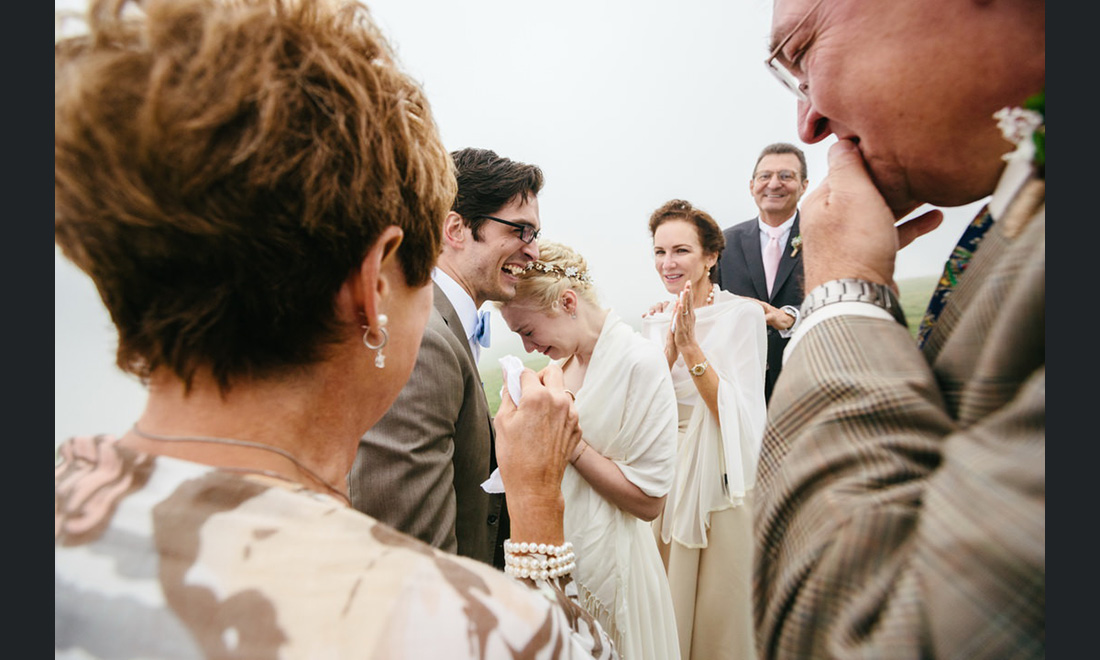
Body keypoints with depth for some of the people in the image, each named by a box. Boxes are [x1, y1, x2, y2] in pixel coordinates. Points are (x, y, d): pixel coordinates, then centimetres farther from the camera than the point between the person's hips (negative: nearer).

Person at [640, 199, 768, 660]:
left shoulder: (743, 315, -11)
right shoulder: (655, 320, 4)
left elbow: (738, 417, -17)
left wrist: (691, 348, -25)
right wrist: (669, 347, -16)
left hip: (723, 482, -4)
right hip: (667, 479, 4)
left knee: (718, 614, 12)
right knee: (666, 609, 18)